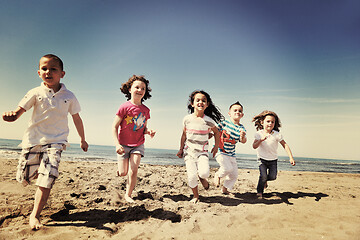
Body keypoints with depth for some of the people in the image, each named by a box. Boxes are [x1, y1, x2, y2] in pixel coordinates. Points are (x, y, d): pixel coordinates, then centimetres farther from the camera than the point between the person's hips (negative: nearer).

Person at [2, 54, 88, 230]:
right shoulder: (36, 93, 0)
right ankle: (39, 170, 48)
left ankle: (35, 215, -1)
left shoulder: (69, 97, 2)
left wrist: (83, 140, 18)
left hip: (55, 141, -1)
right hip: (33, 140, 1)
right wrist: (11, 115, -31)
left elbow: (76, 119, 11)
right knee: (24, 178, 12)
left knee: (47, 179, -14)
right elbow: (19, 111, -5)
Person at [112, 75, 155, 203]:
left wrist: (148, 131, -11)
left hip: (138, 145, 2)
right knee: (122, 173, 4)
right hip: (123, 145, -2)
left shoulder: (146, 110, 0)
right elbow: (115, 126, -9)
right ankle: (121, 167, 42)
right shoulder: (125, 107, -12)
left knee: (133, 170, -9)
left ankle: (128, 195, 11)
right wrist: (117, 144, -17)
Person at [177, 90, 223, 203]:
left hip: (202, 152, -1)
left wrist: (216, 146, 11)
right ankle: (195, 196, 20)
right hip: (189, 151, 1)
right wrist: (181, 149, 12)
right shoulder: (187, 119, -2)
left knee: (204, 172, -22)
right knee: (191, 176, -5)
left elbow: (216, 132, 13)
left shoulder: (209, 121, -5)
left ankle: (202, 177, 16)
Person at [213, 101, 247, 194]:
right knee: (228, 168, -24)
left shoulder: (241, 128, -1)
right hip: (221, 151, -5)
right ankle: (218, 175, 8)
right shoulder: (225, 123, -9)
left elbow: (243, 141, -14)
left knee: (234, 175, 9)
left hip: (231, 153, 5)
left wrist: (243, 137, -33)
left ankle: (225, 188, 33)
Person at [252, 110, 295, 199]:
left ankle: (265, 180, 29)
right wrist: (261, 140, -37)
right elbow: (254, 146, -19)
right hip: (262, 159, -1)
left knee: (272, 177, -7)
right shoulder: (259, 134, -11)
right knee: (263, 176, -14)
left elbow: (285, 145, -11)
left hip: (273, 160, 1)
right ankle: (259, 192, 9)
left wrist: (291, 158, -18)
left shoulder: (277, 134, -13)